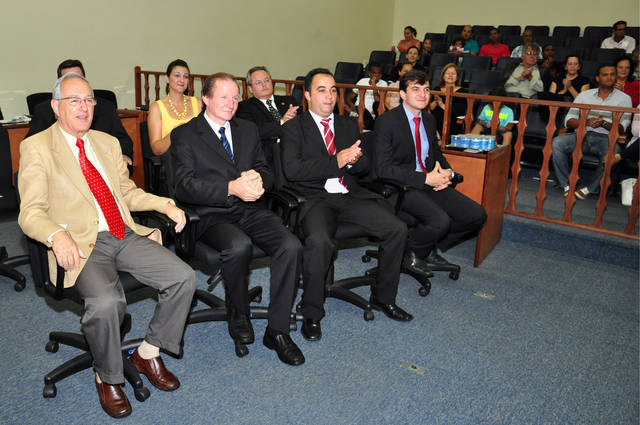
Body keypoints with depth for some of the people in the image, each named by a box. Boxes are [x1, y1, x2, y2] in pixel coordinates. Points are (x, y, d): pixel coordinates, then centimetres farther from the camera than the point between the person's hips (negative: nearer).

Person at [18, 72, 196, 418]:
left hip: (127, 235, 6)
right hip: (82, 245, -5)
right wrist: (57, 235, -29)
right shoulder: (36, 148, 0)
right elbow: (30, 213, -7)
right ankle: (108, 378, -1)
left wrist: (165, 204, 5)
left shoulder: (108, 143, 18)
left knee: (184, 277, -13)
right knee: (106, 302, -32)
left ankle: (147, 353, 9)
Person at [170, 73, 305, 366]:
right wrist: (231, 188, -23)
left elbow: (265, 170, 15)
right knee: (239, 246, -35)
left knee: (291, 246, -22)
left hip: (251, 210, 4)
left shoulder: (248, 129, 19)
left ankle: (277, 331, -9)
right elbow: (185, 186, -9)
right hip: (212, 215, -4)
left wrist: (257, 180, -11)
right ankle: (238, 314, -5)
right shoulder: (184, 135, 3)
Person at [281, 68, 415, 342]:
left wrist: (353, 160, -9)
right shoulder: (294, 127, 5)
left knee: (397, 229, -13)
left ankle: (383, 297, 9)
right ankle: (311, 314, -13)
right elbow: (292, 169, -11)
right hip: (314, 199, -5)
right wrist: (337, 161, -15)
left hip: (350, 196, 5)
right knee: (320, 240, -35)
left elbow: (364, 167, 16)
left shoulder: (348, 125, 21)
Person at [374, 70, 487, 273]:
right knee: (440, 221, -31)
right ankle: (410, 252, 2)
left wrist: (447, 172, 0)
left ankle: (429, 247, 14)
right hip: (403, 187, -7)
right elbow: (384, 168, -17)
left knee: (477, 215, -6)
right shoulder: (387, 121, -9)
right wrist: (426, 179, -21)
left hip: (432, 183, 8)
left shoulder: (429, 120, 13)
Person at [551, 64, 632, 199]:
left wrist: (604, 124, -17)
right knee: (557, 142, -29)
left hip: (605, 137, -1)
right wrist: (586, 122, -12)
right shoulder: (584, 95, 18)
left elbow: (622, 128, 2)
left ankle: (589, 188, -20)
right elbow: (568, 121, 8)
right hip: (581, 134, 2)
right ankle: (567, 185, -21)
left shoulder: (624, 98, 13)